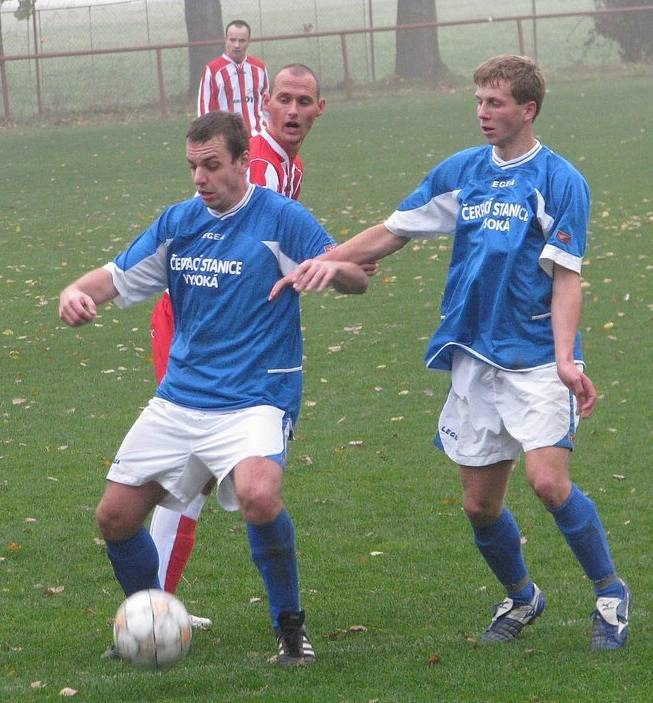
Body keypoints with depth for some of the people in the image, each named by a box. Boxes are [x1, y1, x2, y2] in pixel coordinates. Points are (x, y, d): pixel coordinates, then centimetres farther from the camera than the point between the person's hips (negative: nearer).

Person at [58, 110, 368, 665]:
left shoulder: (279, 218, -7)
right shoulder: (178, 222, 8)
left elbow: (358, 280, -8)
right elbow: (118, 277, 12)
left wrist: (331, 268, -32)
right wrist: (76, 293, -11)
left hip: (255, 401, -6)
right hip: (179, 400, 6)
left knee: (258, 495, -34)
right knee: (115, 515, 3)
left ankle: (290, 624, -11)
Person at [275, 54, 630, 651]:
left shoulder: (560, 181, -6)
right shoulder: (461, 172, 8)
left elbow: (566, 277, -9)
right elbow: (391, 233, 14)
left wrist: (565, 358, -21)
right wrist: (316, 264, 7)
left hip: (538, 357, -5)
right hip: (475, 360, 5)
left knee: (549, 482, -19)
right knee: (480, 503, 5)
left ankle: (611, 595, 1)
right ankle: (520, 599, 31)